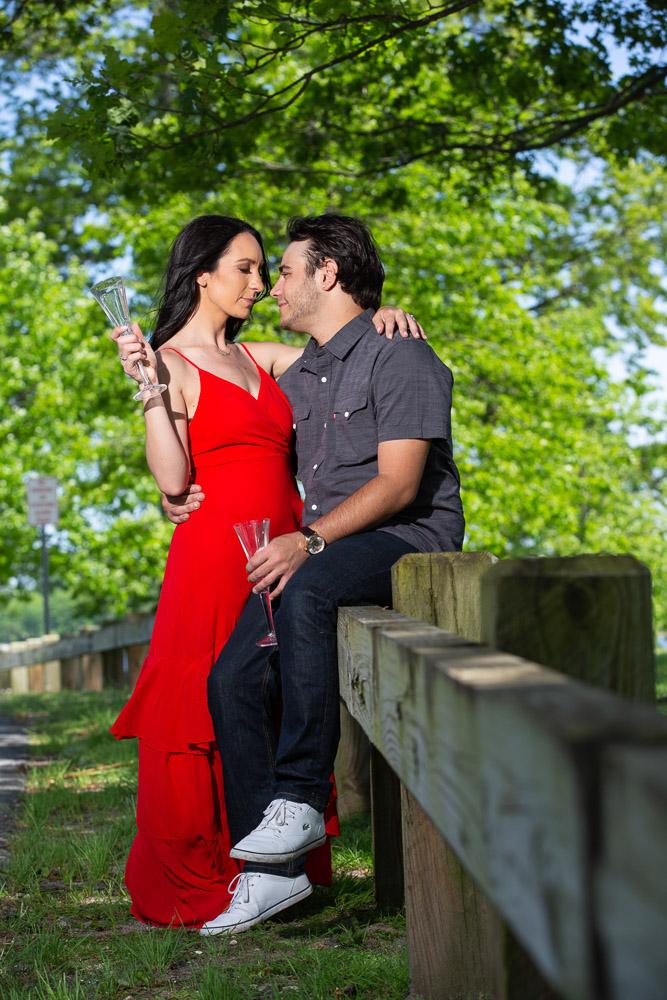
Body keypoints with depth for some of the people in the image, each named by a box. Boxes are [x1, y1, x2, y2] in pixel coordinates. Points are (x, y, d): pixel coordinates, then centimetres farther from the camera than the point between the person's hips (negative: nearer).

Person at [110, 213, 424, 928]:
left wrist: (379, 317, 5)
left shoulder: (258, 358, 18)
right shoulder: (172, 362, -1)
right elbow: (172, 481, -10)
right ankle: (192, 888, 6)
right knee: (205, 710, -4)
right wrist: (150, 386, -17)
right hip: (216, 553, -6)